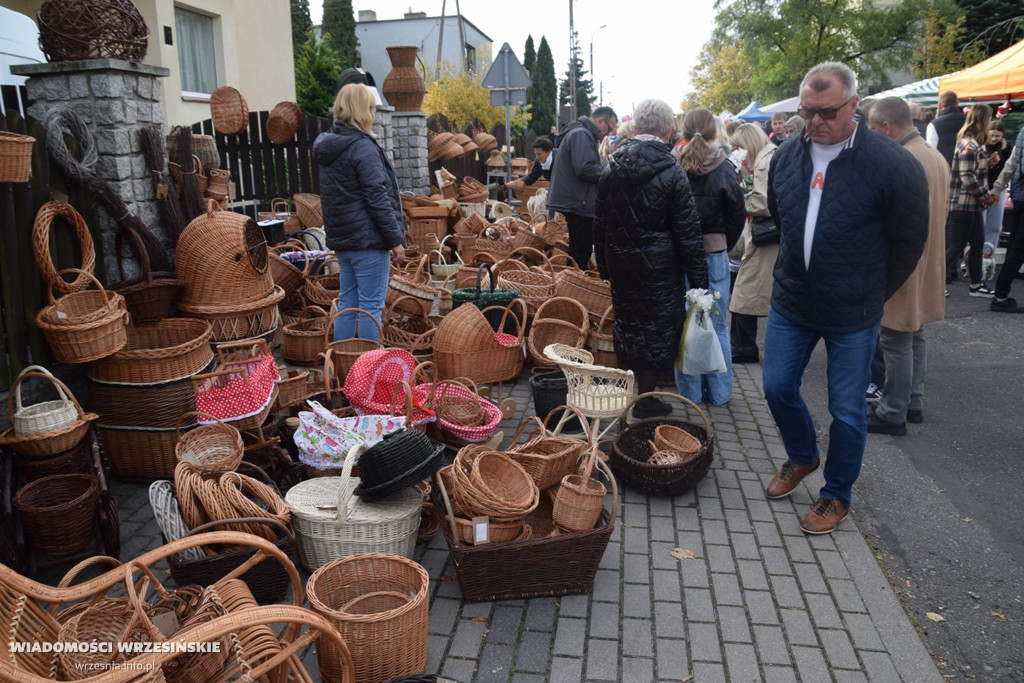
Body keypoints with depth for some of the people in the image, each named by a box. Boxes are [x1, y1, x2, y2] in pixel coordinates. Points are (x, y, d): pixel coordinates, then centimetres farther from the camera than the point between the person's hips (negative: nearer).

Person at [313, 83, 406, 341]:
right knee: (371, 307, -3)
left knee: (346, 302, 14)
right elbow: (377, 198, -17)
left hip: (342, 238, 9)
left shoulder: (329, 145, 13)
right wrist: (396, 240, -13)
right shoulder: (362, 147, -14)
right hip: (368, 240, -9)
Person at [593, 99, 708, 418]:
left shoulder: (612, 169, 3)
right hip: (658, 268, -5)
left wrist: (604, 265, 19)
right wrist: (699, 279, -6)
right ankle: (645, 400, 16)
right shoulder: (671, 173, -13)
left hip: (620, 263, 5)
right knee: (657, 329, 6)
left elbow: (600, 223, 10)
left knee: (627, 322, 18)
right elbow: (687, 232, -12)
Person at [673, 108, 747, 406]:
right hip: (714, 253, 0)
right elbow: (738, 216, 0)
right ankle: (718, 391, 19)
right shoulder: (723, 169, -7)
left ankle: (690, 392, 17)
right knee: (717, 325, 11)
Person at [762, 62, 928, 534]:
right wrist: (796, 272, 15)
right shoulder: (786, 158, 0)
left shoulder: (892, 164, -15)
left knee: (847, 410, 7)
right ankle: (802, 457, 39)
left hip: (852, 316, -4)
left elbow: (908, 242, -6)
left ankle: (836, 495, 26)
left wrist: (870, 295, 1)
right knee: (777, 387, 11)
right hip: (790, 303, 5)